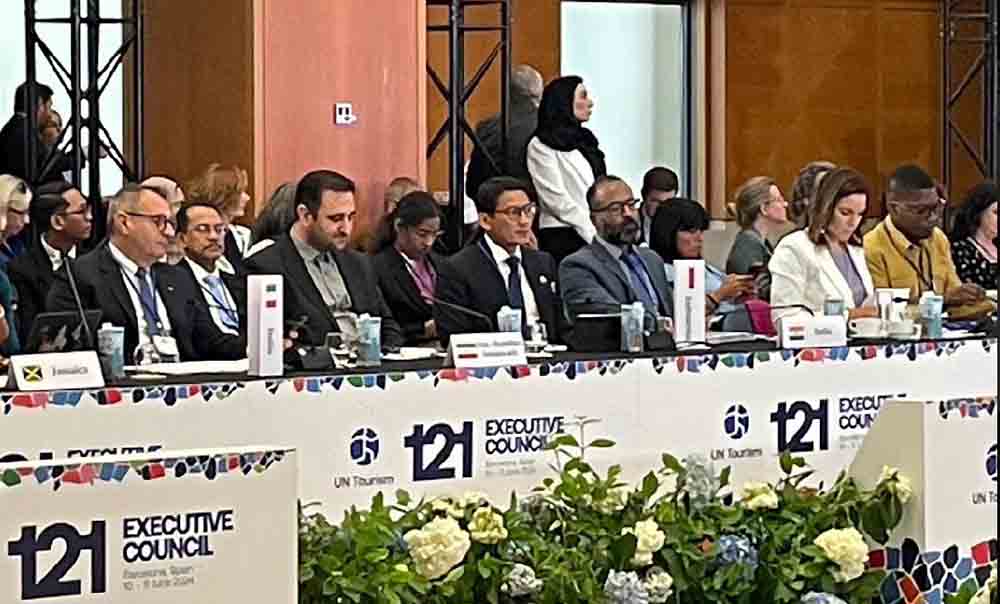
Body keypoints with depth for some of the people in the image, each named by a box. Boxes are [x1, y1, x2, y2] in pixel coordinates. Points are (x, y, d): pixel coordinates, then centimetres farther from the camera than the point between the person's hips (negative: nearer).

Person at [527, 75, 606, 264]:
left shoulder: (585, 140, 20)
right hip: (564, 238, -6)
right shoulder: (541, 146, -2)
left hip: (595, 235, 6)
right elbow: (556, 199, -10)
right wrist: (592, 232, -14)